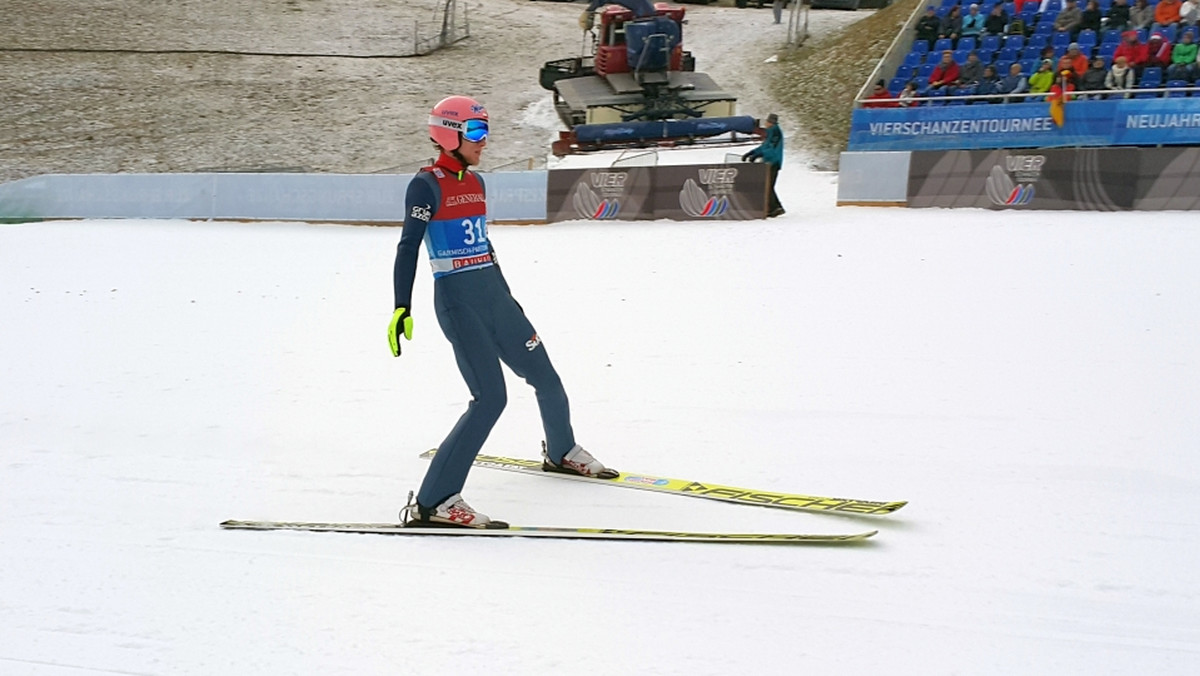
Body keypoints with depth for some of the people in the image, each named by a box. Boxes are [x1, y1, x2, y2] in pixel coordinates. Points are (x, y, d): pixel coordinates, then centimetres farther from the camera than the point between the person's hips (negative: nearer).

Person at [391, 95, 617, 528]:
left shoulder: (475, 182, 14)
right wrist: (402, 308, -23)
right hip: (458, 301, -8)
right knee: (491, 398, -19)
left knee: (546, 379, 18)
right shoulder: (427, 185, -8)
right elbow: (409, 247, -14)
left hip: (494, 294, 8)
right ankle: (433, 502, -17)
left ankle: (561, 452, 47)